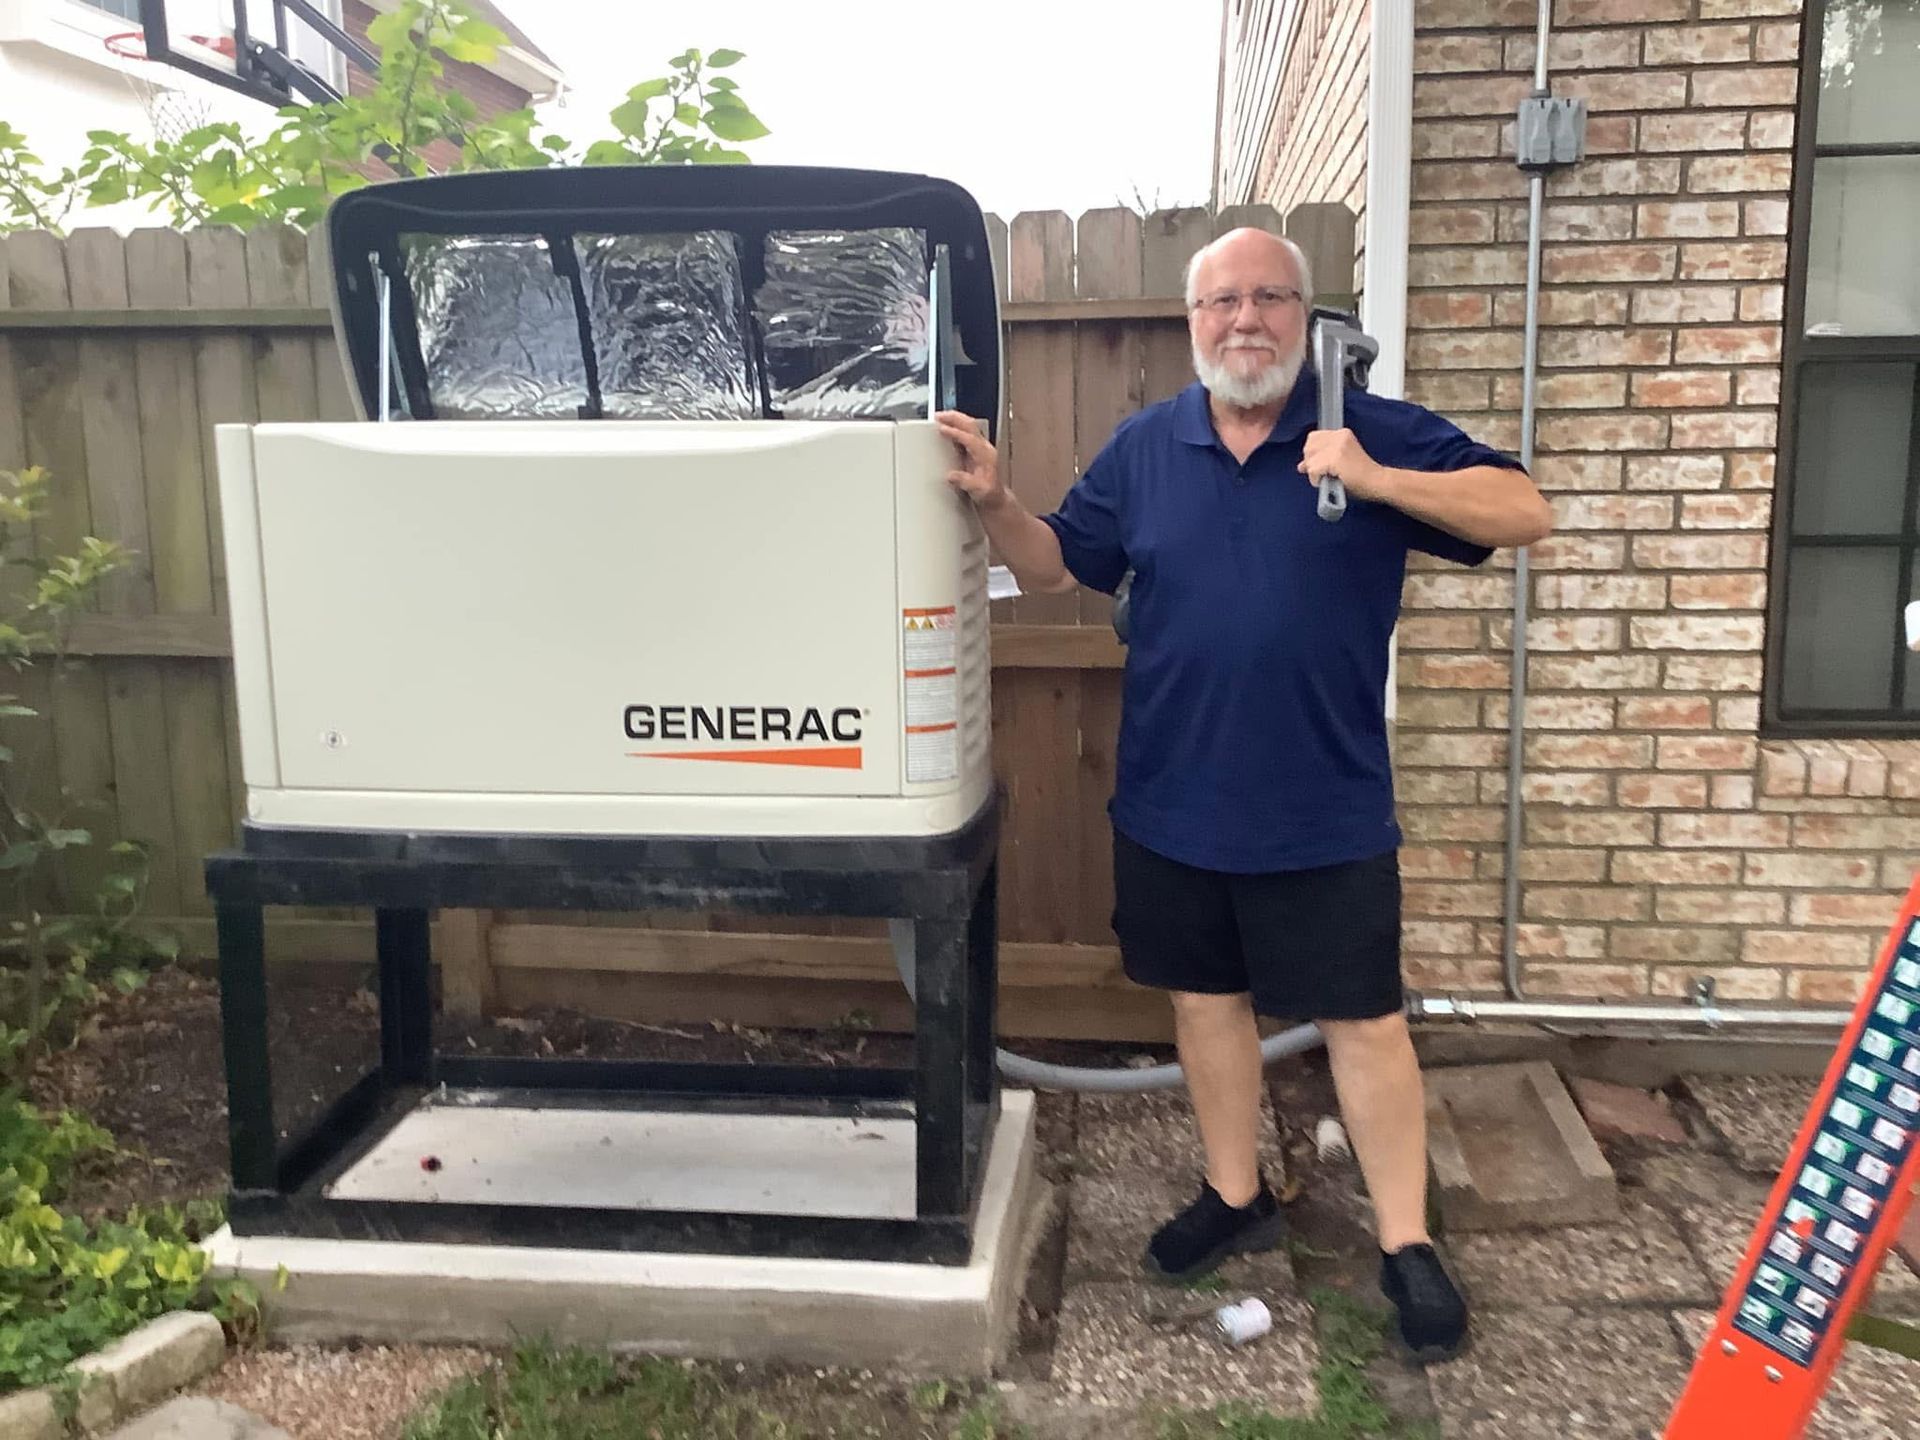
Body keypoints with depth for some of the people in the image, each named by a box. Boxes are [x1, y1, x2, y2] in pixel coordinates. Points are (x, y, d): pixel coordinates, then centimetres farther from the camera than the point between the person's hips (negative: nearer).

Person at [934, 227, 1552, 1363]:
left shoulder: (1375, 432, -5)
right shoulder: (1143, 447, 5)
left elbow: (1526, 512, -10)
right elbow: (1057, 566, 11)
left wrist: (1378, 480, -24)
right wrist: (995, 501, -9)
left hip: (1326, 810, -3)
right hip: (1172, 803, 4)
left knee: (1364, 1017, 6)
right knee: (1205, 996, 16)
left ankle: (1408, 1245, 22)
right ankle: (1237, 1198, 36)